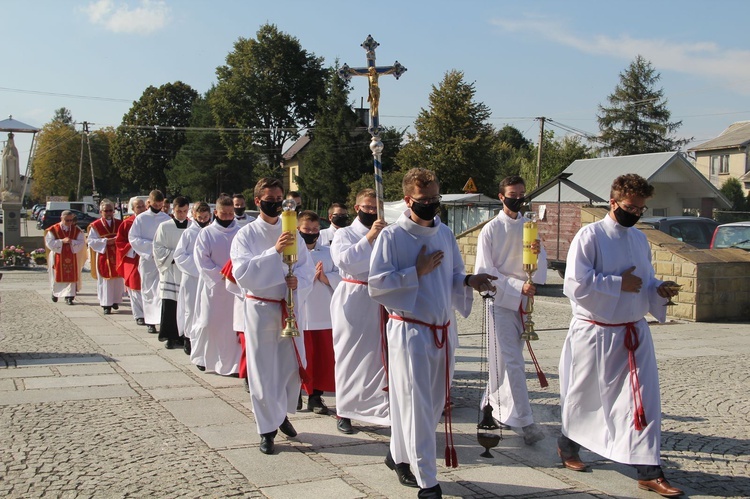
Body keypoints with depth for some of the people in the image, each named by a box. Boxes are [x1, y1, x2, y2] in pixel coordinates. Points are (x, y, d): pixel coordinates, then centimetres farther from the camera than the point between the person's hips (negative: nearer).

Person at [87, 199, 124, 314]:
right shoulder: (95, 226, -1)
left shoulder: (119, 224, 8)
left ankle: (116, 300, 20)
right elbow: (91, 241, -6)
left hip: (117, 256, 3)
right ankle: (106, 304, 1)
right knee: (105, 281, -2)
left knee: (118, 280, 6)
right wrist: (105, 241, -16)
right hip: (103, 257, -3)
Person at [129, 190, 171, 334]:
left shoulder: (167, 219, 2)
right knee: (148, 291, 7)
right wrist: (152, 245, -13)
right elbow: (133, 238, -3)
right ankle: (150, 322, 16)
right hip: (146, 259, 1)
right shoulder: (141, 218, 1)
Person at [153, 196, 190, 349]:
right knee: (169, 304, -6)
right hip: (170, 271, -1)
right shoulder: (164, 227, 2)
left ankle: (182, 335, 10)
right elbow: (158, 249, 0)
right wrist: (174, 256, -11)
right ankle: (170, 337, 1)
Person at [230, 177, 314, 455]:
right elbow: (242, 273, -18)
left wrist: (298, 280, -17)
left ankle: (282, 414, 34)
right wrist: (275, 251, -27)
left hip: (289, 306, 4)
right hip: (260, 308, -3)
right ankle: (267, 429, 15)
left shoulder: (292, 233, 5)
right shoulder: (246, 235, -6)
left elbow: (308, 267, 5)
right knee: (263, 369, 2)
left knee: (293, 365, 9)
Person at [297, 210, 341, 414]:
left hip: (323, 314, 3)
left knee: (324, 357, 6)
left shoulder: (328, 253, 9)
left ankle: (316, 396, 16)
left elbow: (340, 278, 2)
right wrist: (310, 276, -17)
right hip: (298, 313, -3)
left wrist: (324, 277, -14)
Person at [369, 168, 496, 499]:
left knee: (434, 403, 14)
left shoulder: (445, 233, 9)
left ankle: (399, 455, 35)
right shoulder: (392, 236, -10)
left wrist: (469, 281, -6)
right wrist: (417, 271, -18)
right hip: (410, 331, -6)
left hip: (443, 330, 7)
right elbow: (376, 286, -14)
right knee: (417, 407, -2)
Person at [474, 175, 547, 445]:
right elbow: (484, 270, -10)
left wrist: (538, 252, -15)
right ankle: (524, 421, -9)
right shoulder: (491, 229, -7)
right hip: (501, 301, -5)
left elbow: (541, 267, 8)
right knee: (512, 362, -9)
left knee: (505, 361, 13)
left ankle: (492, 405, 27)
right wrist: (519, 286, -18)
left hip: (524, 301, 5)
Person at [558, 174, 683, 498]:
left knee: (643, 400, 0)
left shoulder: (640, 239, 9)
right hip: (594, 333, -5)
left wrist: (658, 289, -3)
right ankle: (568, 447, 36)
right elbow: (575, 284, -21)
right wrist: (619, 283, -20)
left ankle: (648, 471, 7)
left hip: (634, 332, 5)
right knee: (584, 397, 11)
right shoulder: (590, 236, -12)